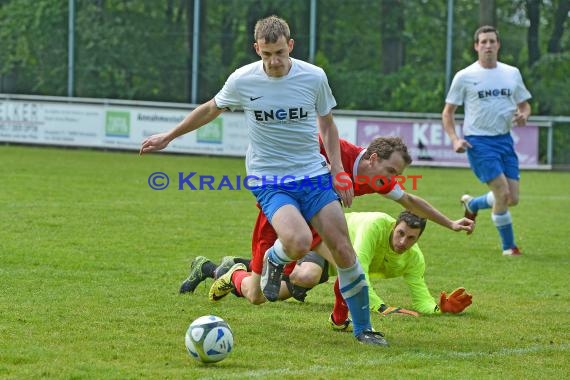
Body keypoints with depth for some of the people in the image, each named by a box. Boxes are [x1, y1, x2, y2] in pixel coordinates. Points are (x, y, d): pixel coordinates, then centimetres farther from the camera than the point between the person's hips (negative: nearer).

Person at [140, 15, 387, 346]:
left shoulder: (314, 77, -5)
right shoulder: (242, 81, -7)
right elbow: (211, 110, 13)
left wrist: (337, 168, 1)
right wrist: (168, 137, 22)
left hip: (314, 176, 2)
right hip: (269, 181, -2)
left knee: (344, 251, -6)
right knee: (299, 242, -29)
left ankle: (363, 328, 12)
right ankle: (274, 260, 8)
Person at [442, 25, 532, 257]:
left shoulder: (512, 73, 10)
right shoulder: (464, 77, -1)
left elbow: (524, 105, 19)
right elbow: (448, 112, 5)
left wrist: (523, 115, -6)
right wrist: (455, 139, -11)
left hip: (505, 140, 5)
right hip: (478, 141, -5)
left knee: (512, 199, 2)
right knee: (503, 193, -17)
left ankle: (472, 204, 32)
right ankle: (508, 246, -2)